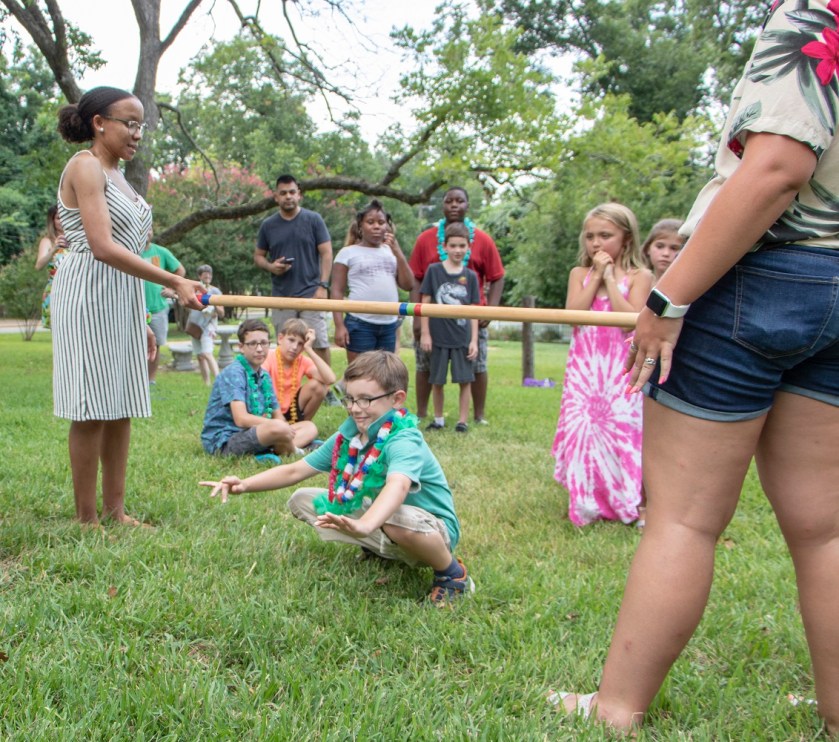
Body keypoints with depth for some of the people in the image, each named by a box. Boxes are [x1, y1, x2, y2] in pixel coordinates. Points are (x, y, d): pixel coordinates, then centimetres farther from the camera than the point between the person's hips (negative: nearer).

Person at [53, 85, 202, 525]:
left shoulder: (116, 175, 19)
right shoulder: (84, 167, -9)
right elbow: (102, 246, -21)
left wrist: (140, 322, 17)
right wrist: (173, 282, -25)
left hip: (123, 300, 9)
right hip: (89, 297, -9)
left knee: (122, 407, 8)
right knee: (93, 410, -5)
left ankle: (114, 511, 15)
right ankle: (87, 519, 3)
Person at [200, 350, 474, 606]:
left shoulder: (403, 441, -29)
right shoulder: (349, 434, -5)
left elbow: (398, 486, -51)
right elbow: (296, 470, 0)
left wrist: (364, 526, -69)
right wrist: (245, 485, -14)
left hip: (433, 531, -7)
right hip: (377, 522, 8)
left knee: (398, 519, -44)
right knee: (301, 501, 3)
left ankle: (453, 574, -12)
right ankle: (378, 550, 16)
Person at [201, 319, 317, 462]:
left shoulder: (264, 375, 12)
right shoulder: (233, 373, -13)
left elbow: (278, 416, 13)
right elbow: (241, 419, -23)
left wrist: (284, 426, -12)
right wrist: (281, 425, -21)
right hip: (223, 441, -9)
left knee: (309, 427, 5)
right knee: (278, 427, -35)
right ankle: (293, 452, -3)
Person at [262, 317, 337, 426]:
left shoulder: (303, 361, -7)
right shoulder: (269, 359, -16)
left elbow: (331, 379, -24)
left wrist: (309, 350, -24)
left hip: (292, 411, 5)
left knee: (317, 385, -18)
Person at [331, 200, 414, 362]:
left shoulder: (391, 251, 14)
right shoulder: (348, 253, 2)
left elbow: (408, 285, 5)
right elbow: (337, 291, -1)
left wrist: (397, 251, -3)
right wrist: (339, 325, -11)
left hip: (389, 325, 5)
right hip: (360, 324, -4)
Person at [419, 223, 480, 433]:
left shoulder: (470, 276, 3)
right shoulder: (434, 270, -1)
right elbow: (425, 303, 1)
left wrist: (474, 340, -1)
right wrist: (425, 333, -4)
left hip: (463, 338, 1)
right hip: (439, 337, -1)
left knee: (465, 381, 1)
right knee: (437, 381, 8)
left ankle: (462, 421, 12)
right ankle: (438, 419, 23)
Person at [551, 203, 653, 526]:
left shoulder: (639, 276, 1)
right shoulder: (579, 273, 9)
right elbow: (573, 314, -6)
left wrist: (610, 278, -10)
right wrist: (596, 276, -7)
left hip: (620, 370, -2)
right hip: (584, 370, 3)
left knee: (622, 430, -6)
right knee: (583, 430, 2)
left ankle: (628, 503, 5)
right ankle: (586, 504, 14)